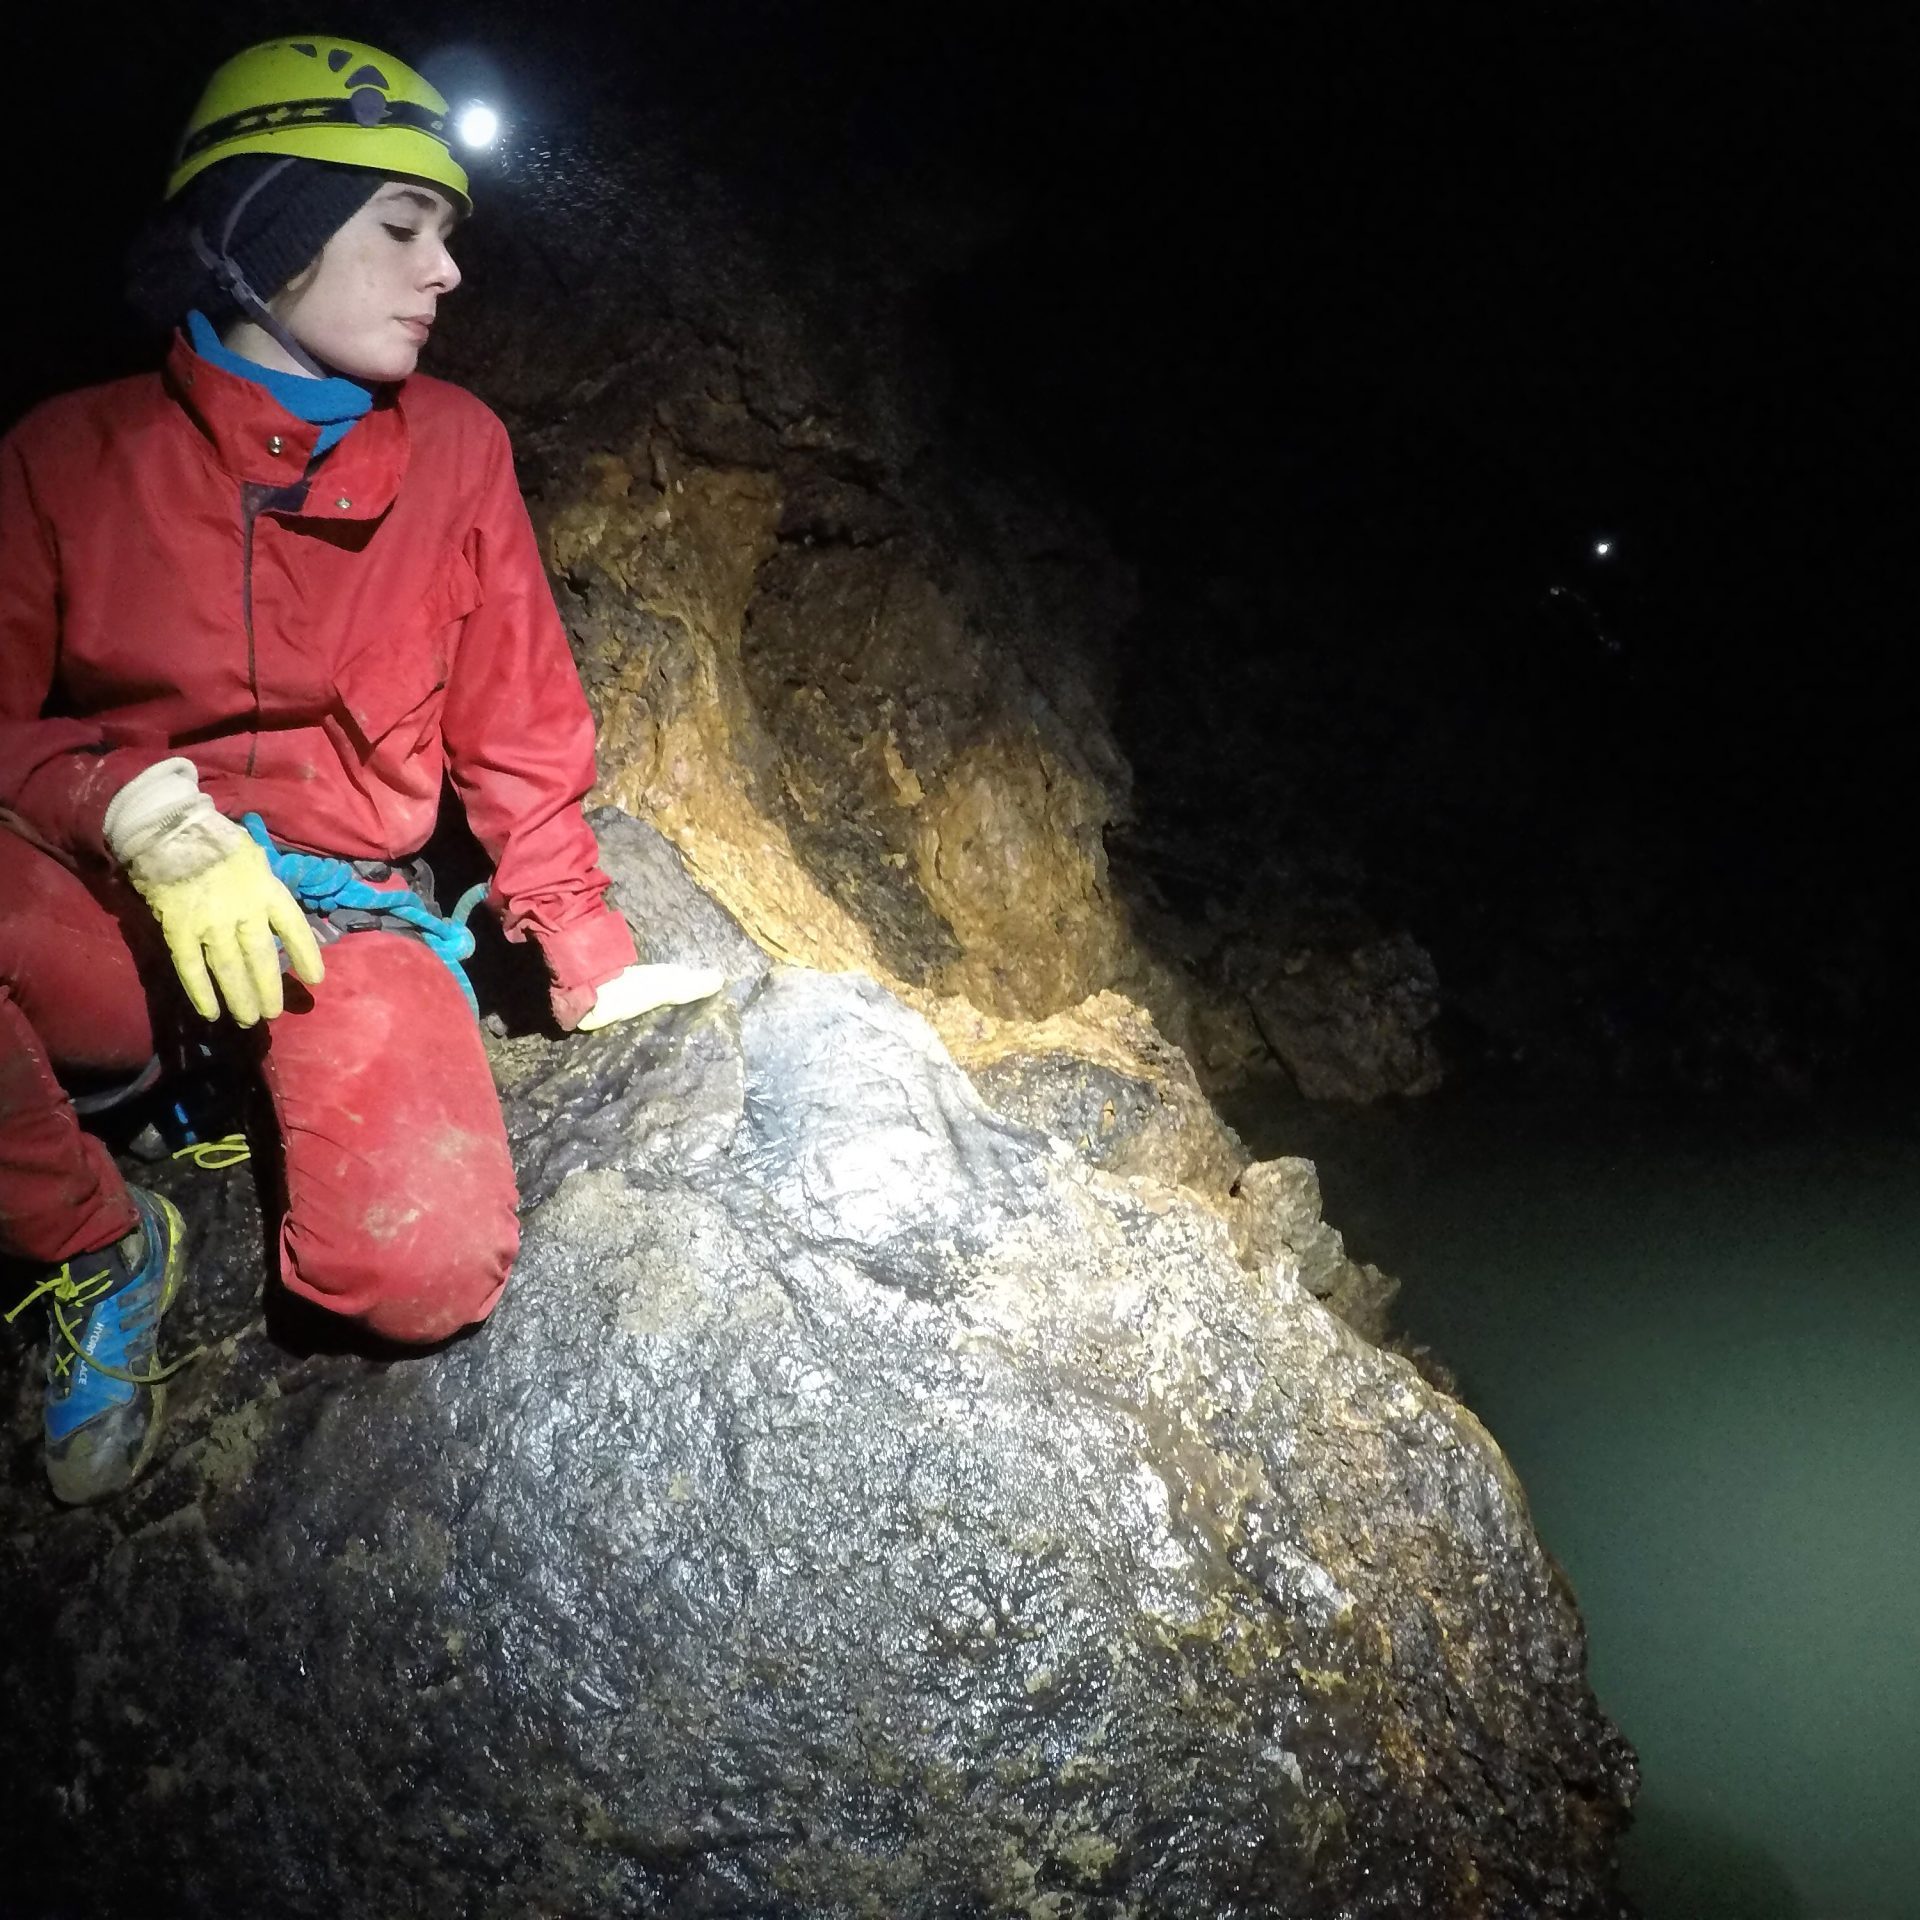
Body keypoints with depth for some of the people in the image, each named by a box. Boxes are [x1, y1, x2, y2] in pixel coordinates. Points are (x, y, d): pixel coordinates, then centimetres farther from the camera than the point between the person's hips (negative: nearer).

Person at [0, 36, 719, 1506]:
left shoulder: (454, 449, 4)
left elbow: (517, 728, 9)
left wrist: (587, 959, 7)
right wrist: (147, 819, -21)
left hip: (343, 915, 1)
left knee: (427, 1271, -26)